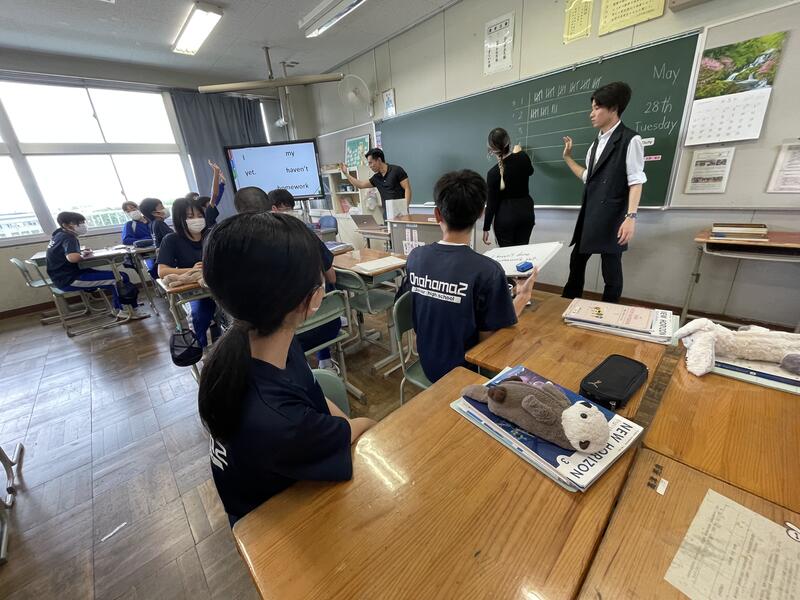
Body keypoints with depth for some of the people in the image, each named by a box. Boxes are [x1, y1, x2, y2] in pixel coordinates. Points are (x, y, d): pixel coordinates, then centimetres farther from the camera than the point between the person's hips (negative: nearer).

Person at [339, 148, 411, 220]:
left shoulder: (396, 170, -3)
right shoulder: (376, 178, 14)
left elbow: (407, 189, -7)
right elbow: (361, 185, 25)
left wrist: (405, 208, -18)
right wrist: (346, 173, 24)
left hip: (400, 213, -6)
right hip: (387, 214, 6)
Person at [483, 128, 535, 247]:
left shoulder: (493, 173, -17)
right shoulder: (523, 157, -4)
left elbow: (491, 203, -12)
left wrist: (486, 228, -3)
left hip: (506, 215, -4)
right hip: (526, 210, 5)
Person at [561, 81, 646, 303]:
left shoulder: (629, 139, -5)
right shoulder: (597, 142, 18)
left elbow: (636, 181, -11)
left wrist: (631, 217, -20)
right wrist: (568, 158, 19)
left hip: (612, 216, -8)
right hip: (589, 214, 8)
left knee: (611, 269, 1)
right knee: (576, 261, 11)